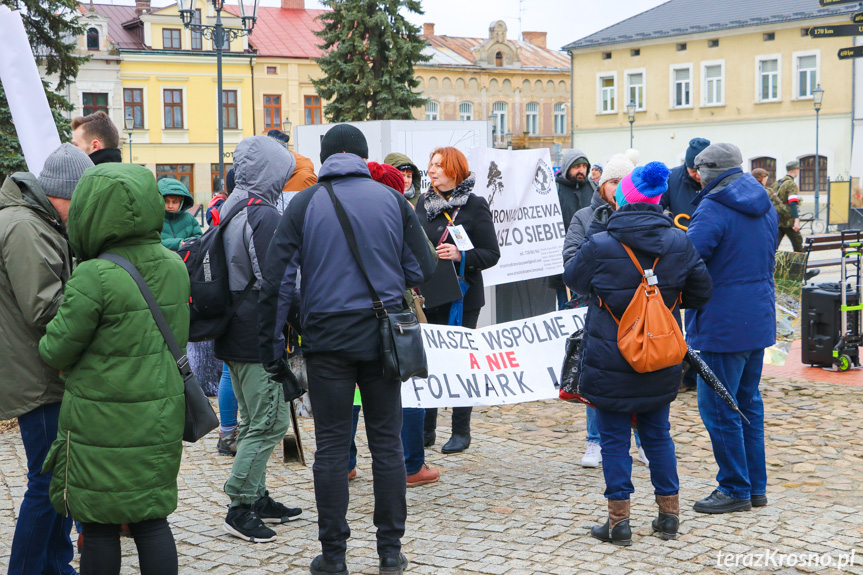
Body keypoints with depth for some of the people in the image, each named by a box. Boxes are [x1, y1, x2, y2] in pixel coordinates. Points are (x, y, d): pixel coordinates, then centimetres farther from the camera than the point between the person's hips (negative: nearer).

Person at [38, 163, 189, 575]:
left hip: (101, 424, -6)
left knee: (99, 526, 8)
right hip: (160, 418, 6)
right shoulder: (174, 268, 1)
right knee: (152, 519, 13)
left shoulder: (95, 278, -19)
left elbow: (56, 352, -10)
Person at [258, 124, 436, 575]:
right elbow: (422, 270, 3)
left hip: (328, 339, -1)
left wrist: (273, 346, 2)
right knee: (386, 442, 9)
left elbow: (277, 280, -4)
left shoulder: (304, 205, -1)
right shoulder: (392, 200, 1)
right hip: (383, 336, 1)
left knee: (332, 448, 5)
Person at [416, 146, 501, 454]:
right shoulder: (423, 203, 11)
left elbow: (491, 253, -8)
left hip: (462, 298, -5)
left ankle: (461, 432, 12)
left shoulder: (475, 206, -4)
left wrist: (460, 255, -23)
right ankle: (426, 428, 17)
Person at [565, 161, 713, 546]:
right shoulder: (679, 243, -4)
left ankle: (619, 521, 11)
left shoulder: (600, 245, -15)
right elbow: (701, 292, 4)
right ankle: (669, 514, 24)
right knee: (657, 434, 18)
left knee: (614, 439, 6)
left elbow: (573, 278, 3)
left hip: (610, 362, -4)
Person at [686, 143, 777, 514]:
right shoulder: (764, 207, 11)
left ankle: (735, 490, 9)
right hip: (759, 319, 9)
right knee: (748, 402, 17)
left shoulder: (714, 209, -17)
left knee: (718, 409, 1)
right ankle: (756, 487, 24)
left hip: (722, 325, -9)